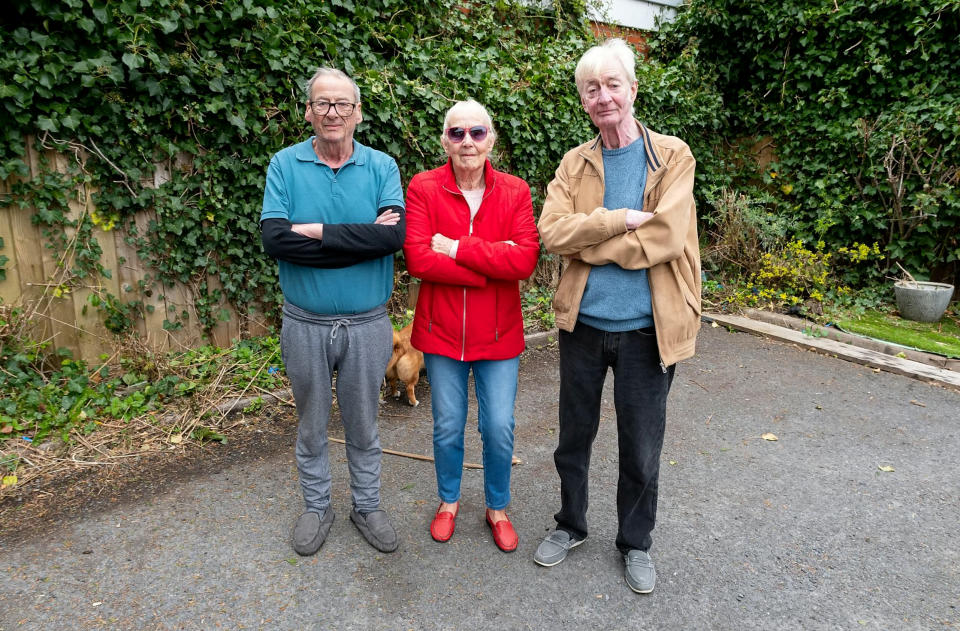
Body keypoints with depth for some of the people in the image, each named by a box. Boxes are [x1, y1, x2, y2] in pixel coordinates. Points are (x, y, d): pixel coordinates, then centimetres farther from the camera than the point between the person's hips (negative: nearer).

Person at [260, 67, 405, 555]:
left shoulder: (382, 166, -1)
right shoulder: (285, 165, -2)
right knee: (311, 424, 17)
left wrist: (318, 231, -19)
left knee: (363, 424, 15)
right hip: (305, 324, 1)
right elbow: (274, 237, -17)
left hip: (367, 324, 0)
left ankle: (367, 506, 36)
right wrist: (362, 238, -20)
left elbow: (396, 235, -19)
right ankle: (316, 507, 38)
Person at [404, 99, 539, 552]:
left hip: (498, 334, 1)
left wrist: (457, 248, -20)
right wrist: (492, 264, -20)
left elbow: (525, 259, -17)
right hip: (441, 332, 0)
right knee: (447, 427, 14)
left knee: (499, 428, 8)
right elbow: (417, 259, -18)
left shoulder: (515, 192, -2)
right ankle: (448, 501, 40)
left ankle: (497, 507, 35)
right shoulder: (423, 188, -5)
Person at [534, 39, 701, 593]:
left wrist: (587, 242, -12)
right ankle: (571, 525, 40)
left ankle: (636, 543, 35)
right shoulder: (574, 163, 5)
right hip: (582, 323, 3)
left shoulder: (673, 156, -3)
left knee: (641, 450, 11)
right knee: (574, 436, 17)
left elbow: (664, 238, -17)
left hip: (645, 329, -2)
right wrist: (619, 221, -20)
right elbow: (552, 232, -11)